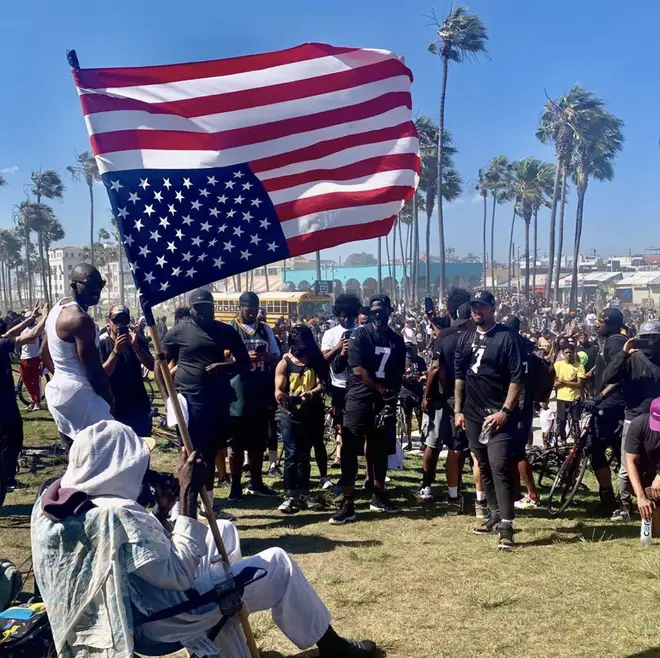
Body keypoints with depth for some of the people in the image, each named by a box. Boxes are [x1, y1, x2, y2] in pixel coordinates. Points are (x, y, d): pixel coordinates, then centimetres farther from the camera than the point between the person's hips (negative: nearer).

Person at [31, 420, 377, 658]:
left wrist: (162, 507, -3)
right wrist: (188, 494, -25)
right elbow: (181, 572, -27)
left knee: (222, 530, 24)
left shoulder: (50, 505, -3)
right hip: (154, 621, -9)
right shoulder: (118, 515, -32)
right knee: (278, 563, 2)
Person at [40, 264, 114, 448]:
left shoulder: (58, 308, 12)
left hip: (58, 390, 11)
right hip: (77, 394, -11)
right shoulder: (80, 320, -20)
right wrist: (110, 400, -6)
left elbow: (44, 353, 23)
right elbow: (95, 371, -18)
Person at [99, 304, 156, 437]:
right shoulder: (102, 345, -3)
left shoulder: (137, 341, 4)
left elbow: (151, 367, -8)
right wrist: (116, 351, -27)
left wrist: (136, 347, -23)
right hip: (115, 406, -2)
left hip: (139, 404, 2)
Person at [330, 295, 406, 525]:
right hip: (359, 398, -4)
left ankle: (378, 497, 28)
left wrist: (391, 400, -5)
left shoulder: (396, 340, 9)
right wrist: (381, 389, -8)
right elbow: (358, 369, -12)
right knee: (350, 450, -9)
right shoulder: (360, 334, -4)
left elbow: (398, 375, 7)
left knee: (380, 450, 13)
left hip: (384, 401, 5)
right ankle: (347, 504, -8)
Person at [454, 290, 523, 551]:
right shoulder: (466, 339, 11)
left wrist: (505, 411, -17)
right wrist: (458, 410, 10)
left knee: (500, 466, -13)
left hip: (499, 414, -6)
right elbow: (459, 376, 15)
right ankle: (495, 515, 23)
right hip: (473, 414, 6)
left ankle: (506, 525, -12)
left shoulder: (506, 337, -8)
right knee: (484, 467, 12)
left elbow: (516, 378, -11)